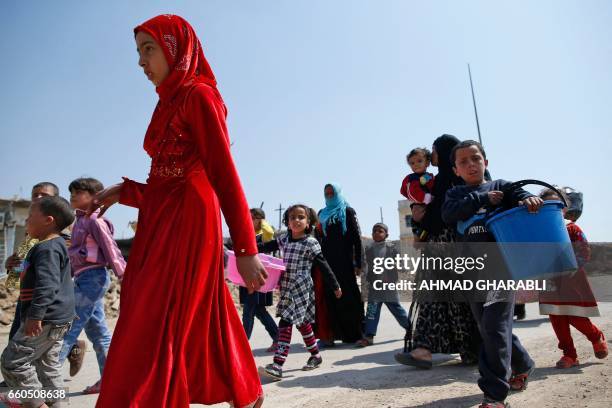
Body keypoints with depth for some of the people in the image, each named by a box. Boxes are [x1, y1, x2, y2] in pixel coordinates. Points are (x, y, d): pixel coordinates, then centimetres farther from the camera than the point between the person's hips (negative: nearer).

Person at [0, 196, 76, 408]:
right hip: (58, 320, 11)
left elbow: (46, 285, -27)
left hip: (45, 320, -11)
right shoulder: (57, 245, 15)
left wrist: (35, 315, -29)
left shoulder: (46, 248, -18)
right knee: (48, 363, 17)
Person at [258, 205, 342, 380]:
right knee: (302, 323, 17)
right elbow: (267, 246, 13)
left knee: (285, 323, -13)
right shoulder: (284, 238, 7)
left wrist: (335, 286, 0)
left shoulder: (311, 243, -9)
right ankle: (315, 355, 35)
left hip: (301, 289, -6)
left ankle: (278, 365, -12)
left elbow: (323, 266, -5)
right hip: (287, 288, 6)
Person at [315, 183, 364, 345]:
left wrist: (358, 263, -11)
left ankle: (353, 333, 4)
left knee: (347, 296, -3)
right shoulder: (322, 213, 18)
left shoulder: (347, 211, 4)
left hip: (344, 260, -4)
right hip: (326, 260, 4)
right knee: (329, 296, 0)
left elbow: (356, 237, -2)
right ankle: (331, 333, 2)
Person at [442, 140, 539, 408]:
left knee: (495, 326, -10)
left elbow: (519, 195, -13)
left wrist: (529, 199, -36)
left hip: (500, 263, -4)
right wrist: (481, 199, -12)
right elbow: (447, 214, -7)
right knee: (487, 327, 14)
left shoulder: (500, 186, 6)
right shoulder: (455, 194, 13)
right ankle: (521, 365, 40)